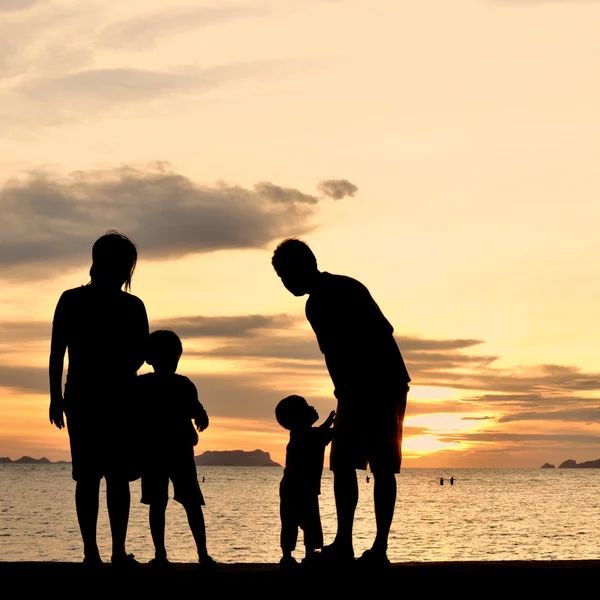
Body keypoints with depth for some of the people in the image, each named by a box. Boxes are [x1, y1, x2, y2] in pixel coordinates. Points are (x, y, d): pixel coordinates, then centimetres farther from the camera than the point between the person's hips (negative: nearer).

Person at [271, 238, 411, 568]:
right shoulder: (314, 306, 13)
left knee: (382, 466, -8)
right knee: (342, 464, 4)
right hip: (353, 391, 9)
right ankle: (343, 543, 6)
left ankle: (380, 548, -9)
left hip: (385, 385, -9)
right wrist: (343, 392, 10)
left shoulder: (348, 290, -14)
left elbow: (383, 333, -22)